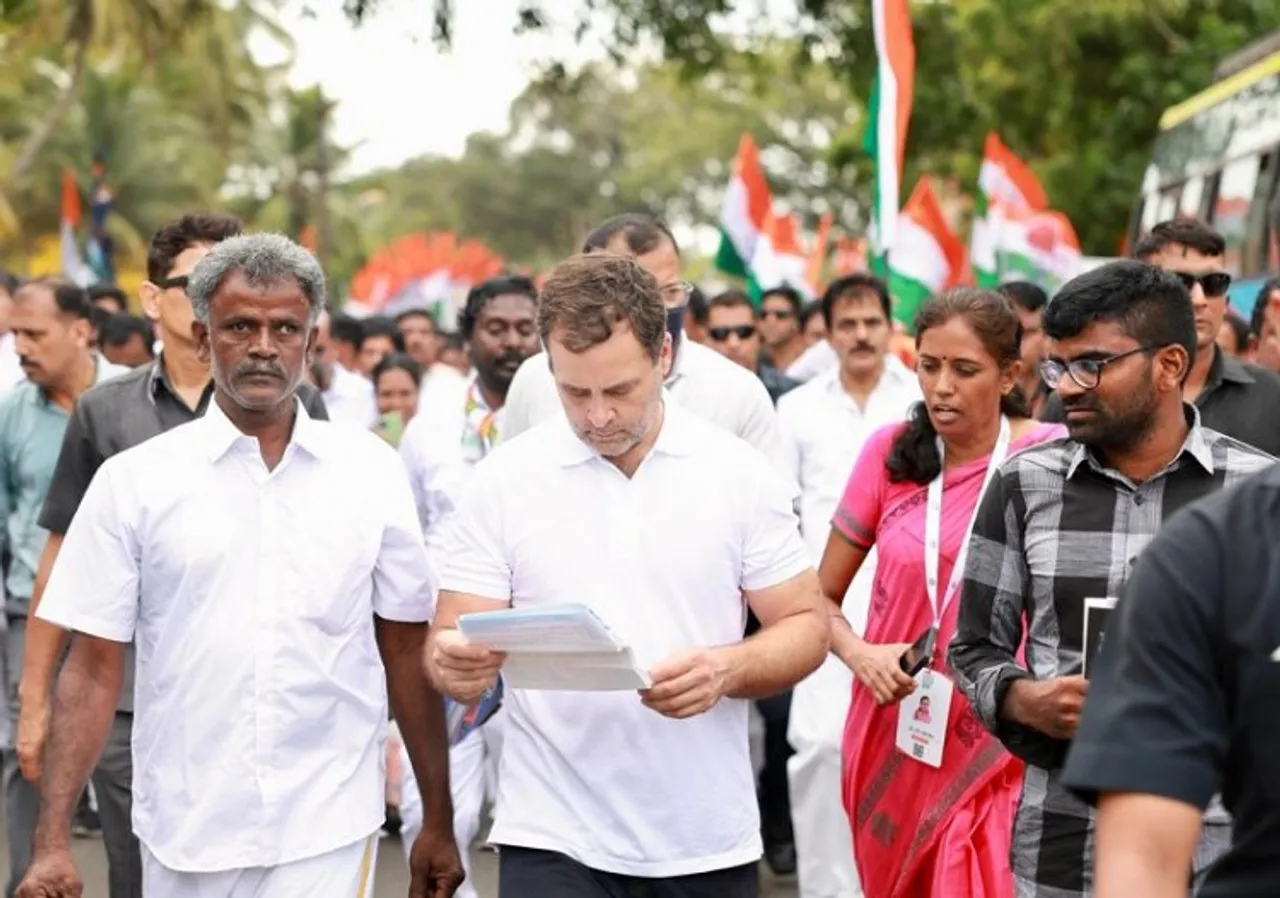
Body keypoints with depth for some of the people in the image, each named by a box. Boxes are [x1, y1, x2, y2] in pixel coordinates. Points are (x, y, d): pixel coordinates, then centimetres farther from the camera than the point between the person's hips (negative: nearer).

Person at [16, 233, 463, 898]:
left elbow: (406, 651, 7)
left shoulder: (371, 471, 2)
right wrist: (52, 842, -6)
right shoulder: (133, 481, 0)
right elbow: (94, 669, 1)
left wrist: (439, 824, 7)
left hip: (328, 836, 0)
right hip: (182, 837, 0)